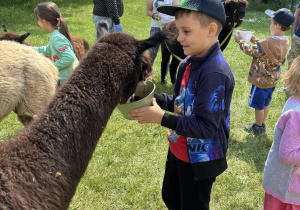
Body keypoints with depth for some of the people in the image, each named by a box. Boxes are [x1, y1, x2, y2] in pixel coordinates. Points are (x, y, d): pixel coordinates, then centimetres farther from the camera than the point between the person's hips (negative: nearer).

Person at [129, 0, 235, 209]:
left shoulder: (215, 73, -30)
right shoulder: (188, 63, -2)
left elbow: (206, 128, -30)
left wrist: (161, 118, -28)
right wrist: (153, 98, -8)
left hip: (201, 159, -8)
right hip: (178, 150, 9)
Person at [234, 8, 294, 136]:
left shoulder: (267, 43, -30)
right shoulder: (285, 42, -5)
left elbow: (251, 51, -16)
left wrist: (240, 41, -1)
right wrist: (255, 40, 13)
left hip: (261, 80, -7)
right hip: (273, 79, 8)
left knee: (258, 106, 11)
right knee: (265, 104, 22)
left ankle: (258, 128, 28)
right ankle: (261, 125, 39)